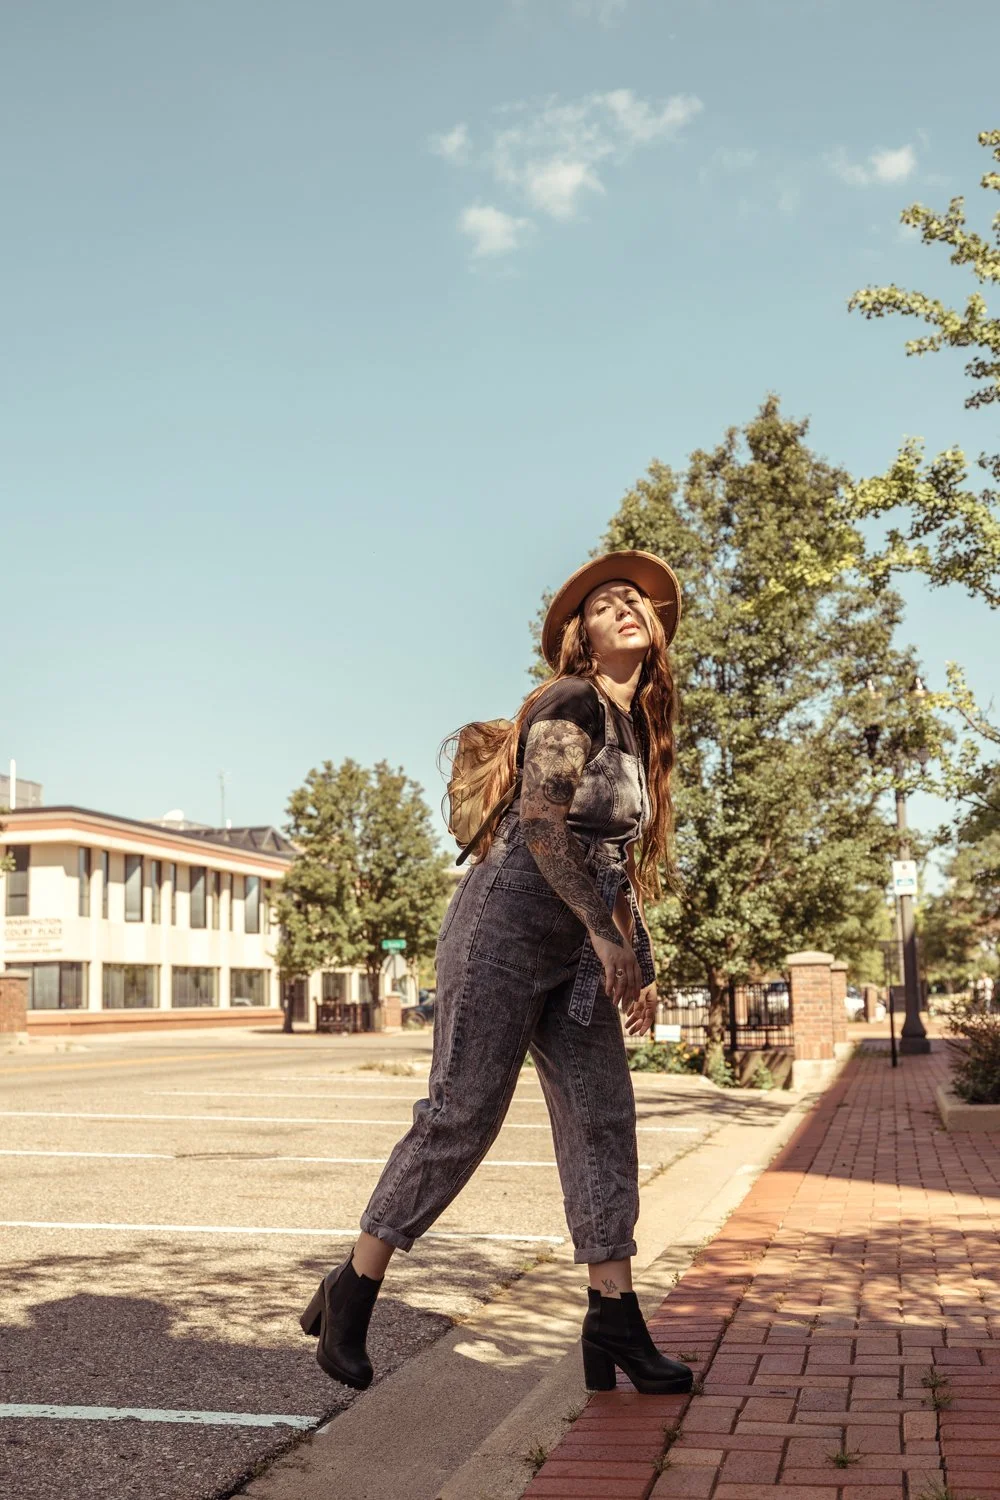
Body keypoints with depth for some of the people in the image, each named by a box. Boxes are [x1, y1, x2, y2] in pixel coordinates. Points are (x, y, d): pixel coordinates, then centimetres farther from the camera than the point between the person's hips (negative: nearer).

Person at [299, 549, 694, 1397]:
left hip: (575, 953, 9)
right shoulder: (573, 705, -9)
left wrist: (641, 963, 18)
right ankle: (350, 1294, 7)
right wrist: (606, 933, -21)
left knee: (603, 1117, 1)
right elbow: (542, 822, -19)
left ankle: (615, 1321, 4)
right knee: (461, 1115, -6)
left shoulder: (637, 730, 17)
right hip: (508, 925, -8)